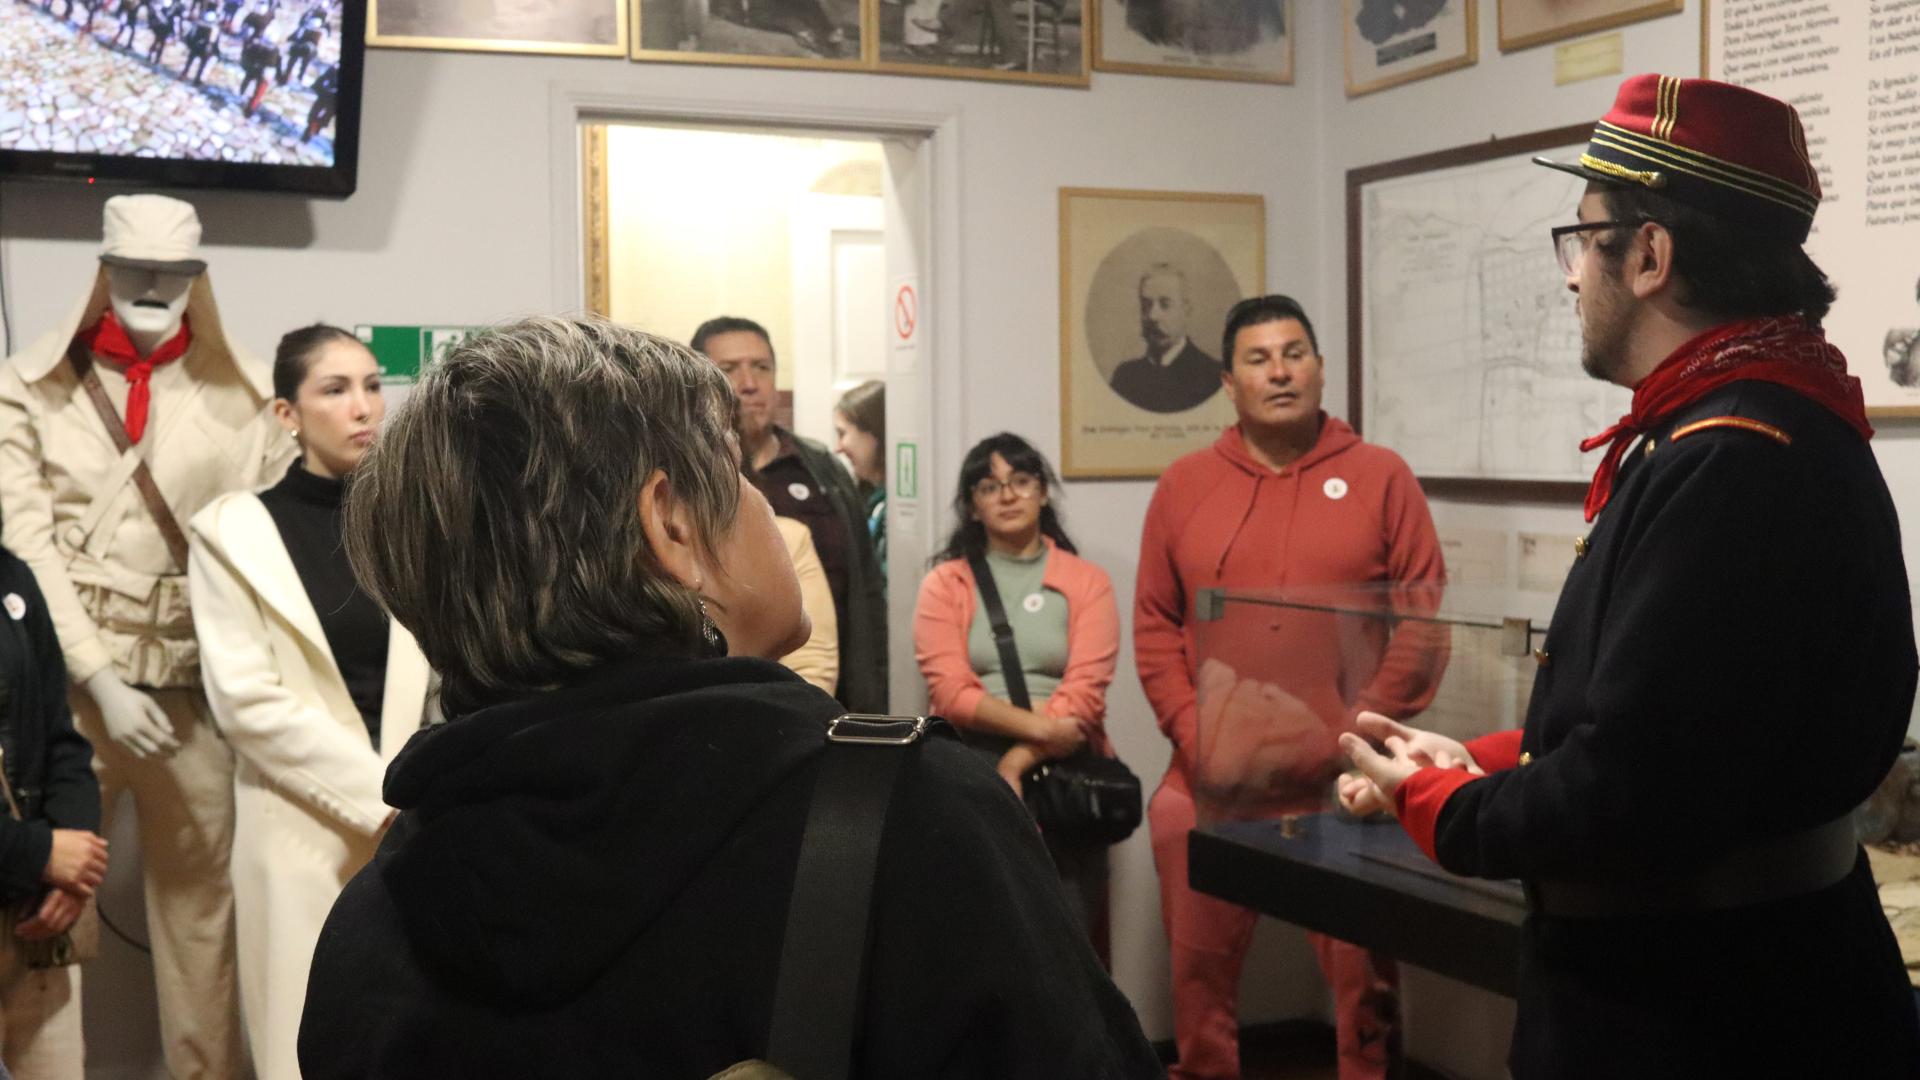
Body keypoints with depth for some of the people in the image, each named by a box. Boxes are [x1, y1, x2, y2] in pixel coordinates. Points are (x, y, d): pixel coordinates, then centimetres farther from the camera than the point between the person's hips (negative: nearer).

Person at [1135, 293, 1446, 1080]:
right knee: (1199, 964, 11)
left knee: (1363, 967, 7)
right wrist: (1193, 735, -5)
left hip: (1344, 780, -2)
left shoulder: (1381, 476, 2)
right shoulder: (1184, 484, 8)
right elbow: (1155, 625, 7)